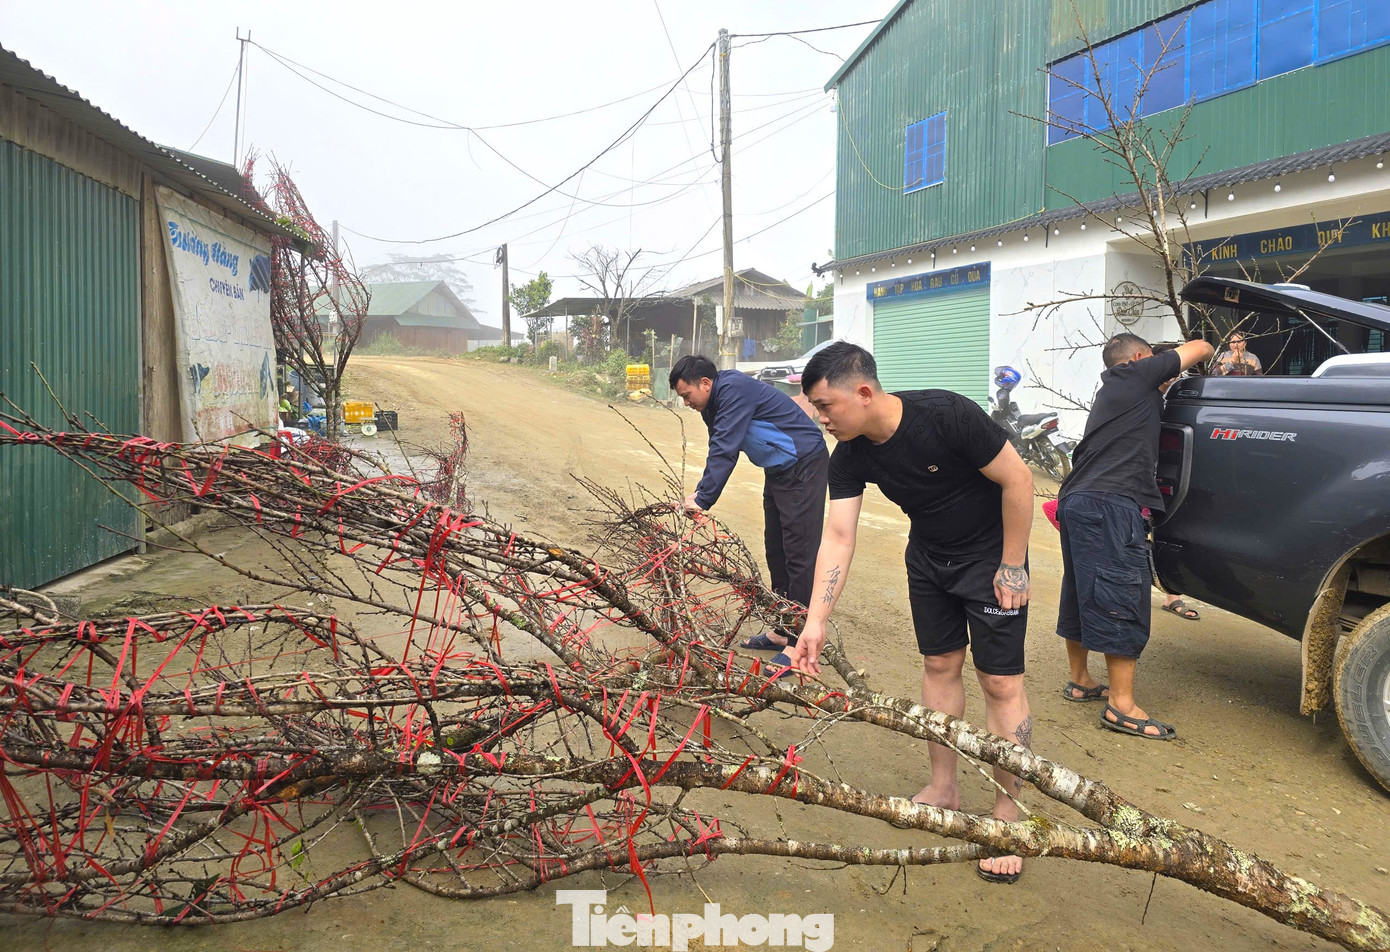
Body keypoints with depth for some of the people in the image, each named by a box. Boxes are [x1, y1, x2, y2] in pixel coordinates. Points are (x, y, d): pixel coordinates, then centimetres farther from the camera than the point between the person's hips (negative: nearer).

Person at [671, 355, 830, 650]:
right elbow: (719, 450, 9)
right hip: (778, 470, 10)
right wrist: (699, 493, -2)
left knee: (799, 556, -9)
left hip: (803, 467, -10)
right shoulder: (713, 404, 7)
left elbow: (724, 451, -28)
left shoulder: (734, 390, -23)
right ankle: (782, 631, 22)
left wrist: (703, 499, -26)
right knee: (776, 552, 13)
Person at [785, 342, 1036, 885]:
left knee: (1000, 681, -4)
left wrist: (1012, 566, -17)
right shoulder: (850, 457, -14)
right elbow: (838, 537, -16)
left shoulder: (947, 415, -31)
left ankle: (1008, 812, 10)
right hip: (928, 556, 6)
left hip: (990, 554, -6)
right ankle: (943, 788, 29)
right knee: (939, 665, 13)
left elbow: (1017, 479, -22)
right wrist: (815, 622, -23)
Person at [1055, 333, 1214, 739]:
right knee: (1124, 599, -8)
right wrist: (1211, 354, 31)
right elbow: (1199, 348, 10)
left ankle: (1080, 679, 28)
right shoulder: (1139, 374, 4)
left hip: (1075, 499, 10)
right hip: (1109, 504, -10)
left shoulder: (1111, 390, 26)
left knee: (1081, 593, 17)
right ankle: (1121, 705, -6)